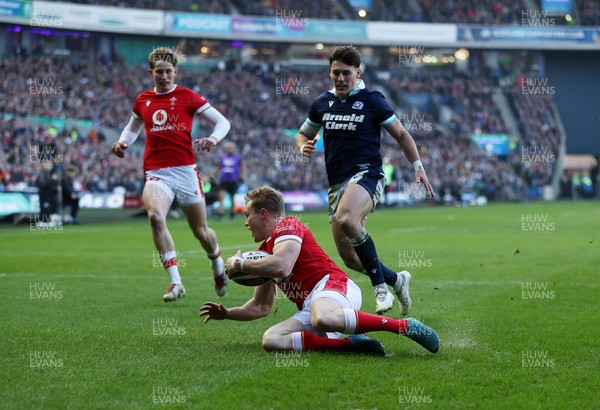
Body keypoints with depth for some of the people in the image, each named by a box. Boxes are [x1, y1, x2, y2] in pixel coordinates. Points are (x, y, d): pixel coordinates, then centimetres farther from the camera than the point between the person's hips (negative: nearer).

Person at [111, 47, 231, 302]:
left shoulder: (187, 97, 1)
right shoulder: (142, 100, 12)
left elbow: (223, 122, 3)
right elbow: (133, 127, 30)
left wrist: (213, 138, -19)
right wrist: (123, 142, 8)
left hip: (185, 170, -1)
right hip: (156, 173, 2)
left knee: (201, 231, 7)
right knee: (155, 216, -28)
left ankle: (218, 267, 42)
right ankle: (176, 282, -24)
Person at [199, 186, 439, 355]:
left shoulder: (288, 226, 3)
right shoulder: (264, 252, 30)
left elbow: (282, 266, -19)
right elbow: (261, 306, 38)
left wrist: (239, 264, -4)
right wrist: (226, 313, 26)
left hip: (333, 284, -8)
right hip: (310, 309, 8)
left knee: (323, 318, -45)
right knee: (271, 340, -22)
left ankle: (405, 326, -32)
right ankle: (352, 343, -24)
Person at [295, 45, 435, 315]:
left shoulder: (372, 101, -1)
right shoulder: (322, 103, 11)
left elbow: (401, 134, 7)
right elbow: (303, 133, 25)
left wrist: (418, 167, 0)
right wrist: (304, 146, 1)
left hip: (366, 174, -6)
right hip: (336, 183, 6)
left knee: (346, 219, -38)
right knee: (350, 259, 4)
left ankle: (380, 287, -26)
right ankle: (397, 280, 30)